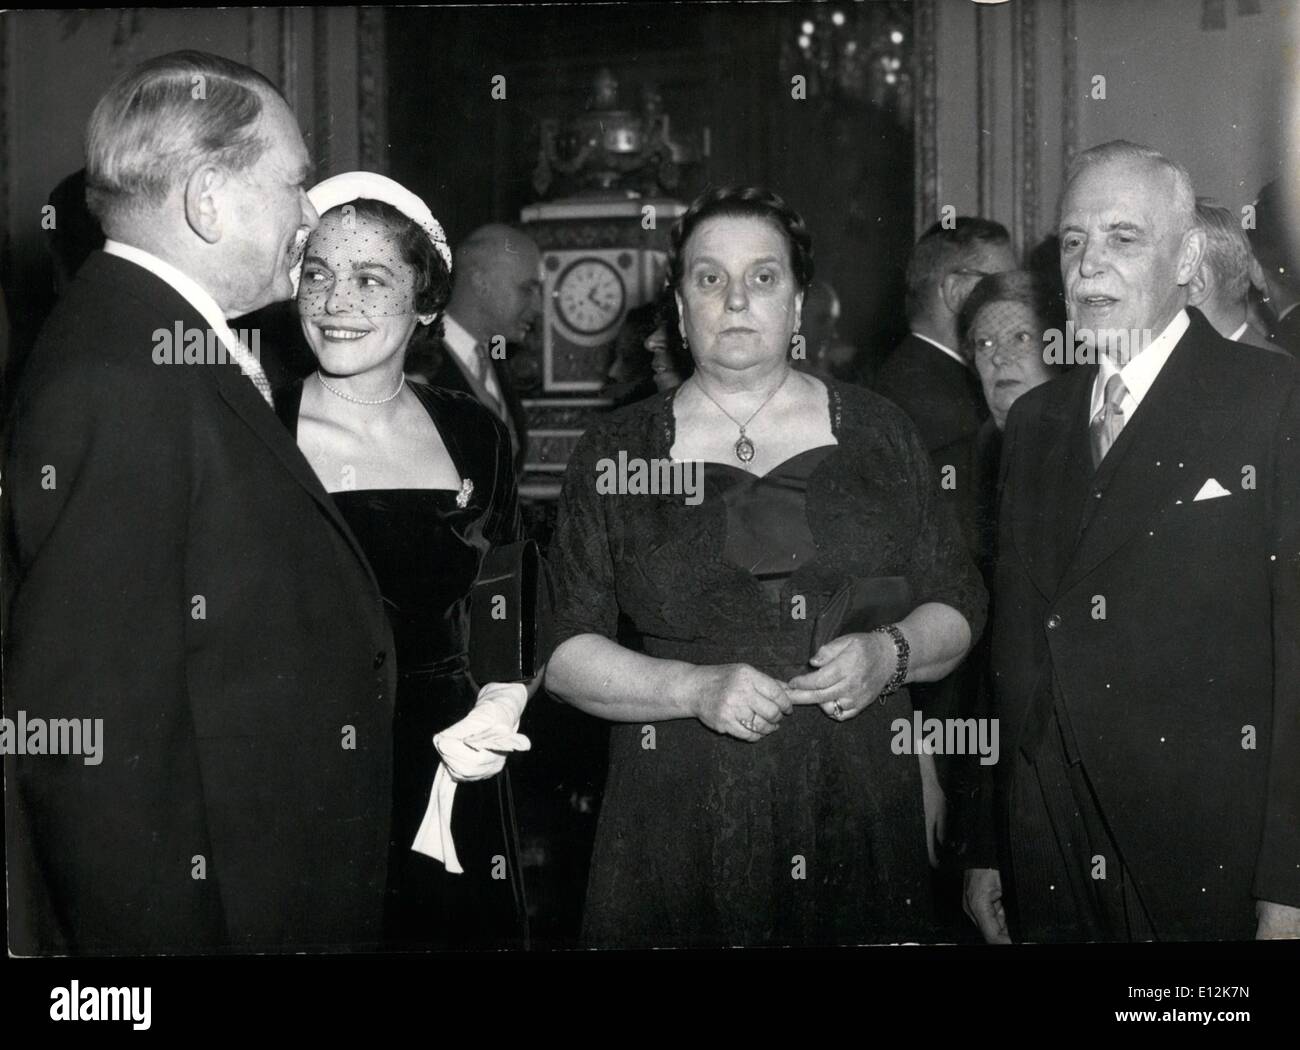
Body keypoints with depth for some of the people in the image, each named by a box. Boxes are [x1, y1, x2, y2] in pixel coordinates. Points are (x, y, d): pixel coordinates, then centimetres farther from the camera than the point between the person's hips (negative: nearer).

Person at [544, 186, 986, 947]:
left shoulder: (878, 434, 8)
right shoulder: (617, 453, 4)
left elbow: (957, 606, 10)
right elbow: (563, 649, 0)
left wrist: (890, 654, -10)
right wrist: (695, 688, -15)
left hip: (860, 810, 1)